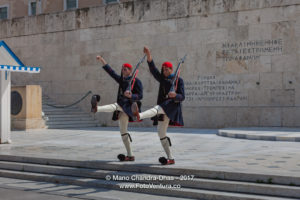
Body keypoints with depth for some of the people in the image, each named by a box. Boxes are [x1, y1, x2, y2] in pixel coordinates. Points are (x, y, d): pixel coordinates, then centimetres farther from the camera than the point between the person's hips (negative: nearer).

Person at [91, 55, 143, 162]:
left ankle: (96, 108, -64)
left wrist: (130, 96, -29)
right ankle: (130, 155, 9)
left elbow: (140, 96, -10)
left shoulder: (136, 81, -3)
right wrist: (102, 60, 11)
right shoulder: (121, 80, 16)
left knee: (115, 106, -36)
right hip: (122, 107, 7)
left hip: (130, 106, -7)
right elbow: (111, 72, 15)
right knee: (123, 132, 5)